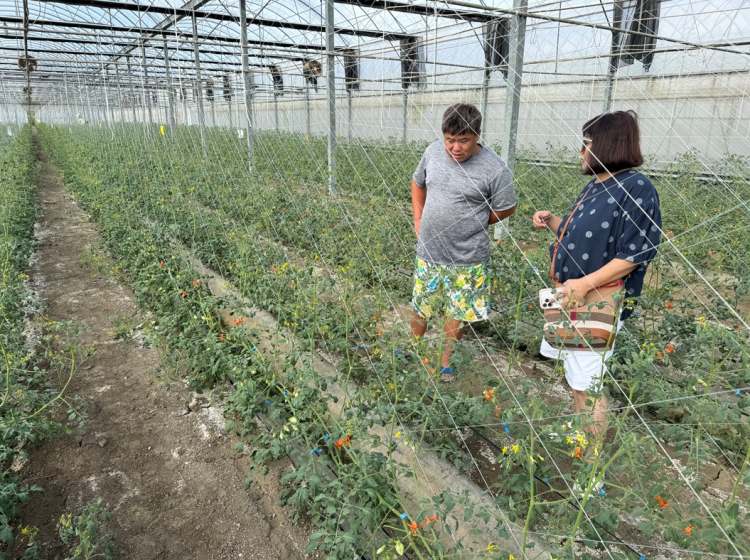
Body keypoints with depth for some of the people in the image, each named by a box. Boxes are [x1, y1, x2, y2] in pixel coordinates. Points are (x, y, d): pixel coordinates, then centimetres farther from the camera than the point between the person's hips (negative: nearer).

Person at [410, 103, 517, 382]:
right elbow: (418, 183, 15)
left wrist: (470, 221, 1)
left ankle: (446, 360, 36)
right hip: (428, 251, 4)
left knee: (457, 313, 13)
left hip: (466, 259, -3)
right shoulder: (433, 151, -3)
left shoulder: (494, 169, -17)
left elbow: (505, 210, -4)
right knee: (420, 308, 18)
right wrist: (418, 220, 8)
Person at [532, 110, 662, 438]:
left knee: (588, 386, 3)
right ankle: (579, 429, 42)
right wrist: (552, 222, 1)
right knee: (574, 376, 23)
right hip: (570, 296, 9)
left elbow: (632, 256, -21)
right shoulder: (596, 185, 9)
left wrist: (586, 283, -27)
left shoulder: (637, 189, -18)